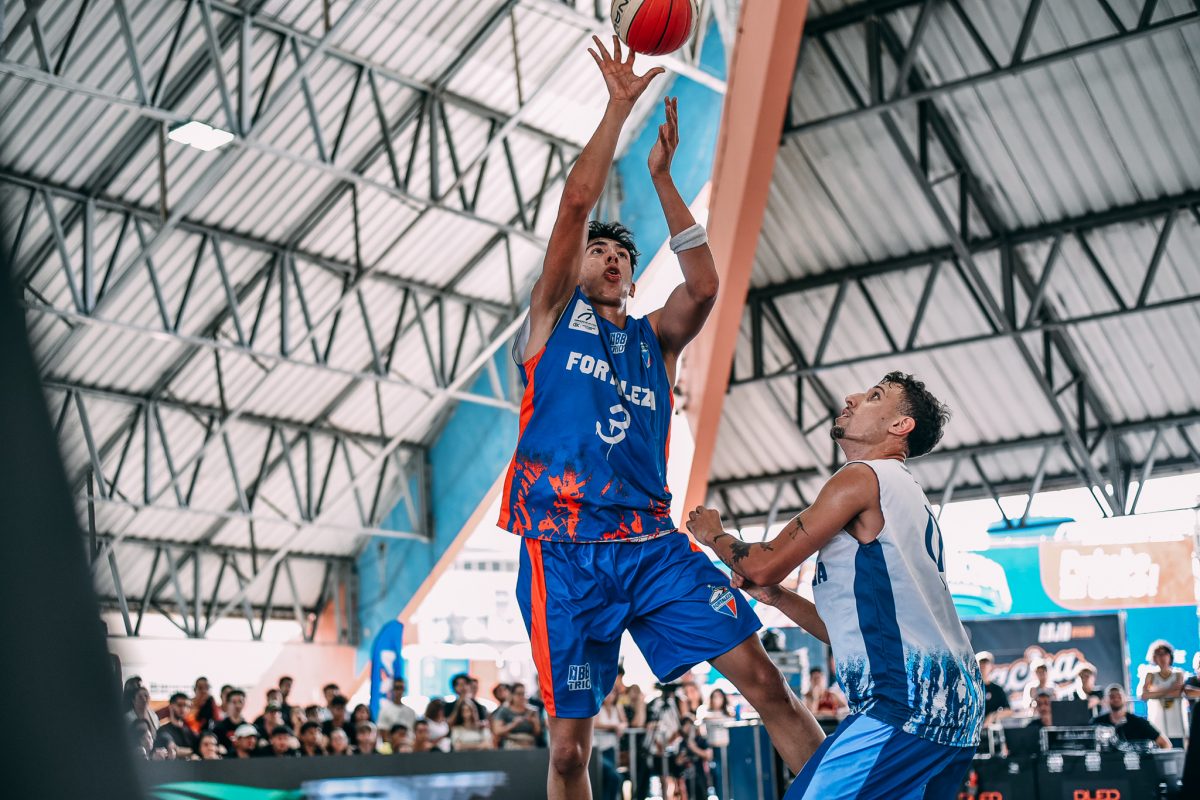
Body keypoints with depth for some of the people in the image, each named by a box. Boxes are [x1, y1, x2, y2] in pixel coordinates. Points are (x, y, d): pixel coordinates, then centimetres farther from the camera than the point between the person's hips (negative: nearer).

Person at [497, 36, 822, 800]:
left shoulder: (654, 338, 21)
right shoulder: (554, 317, 12)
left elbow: (705, 283, 2)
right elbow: (577, 201, 1)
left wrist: (662, 176, 7)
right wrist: (620, 105, 4)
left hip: (654, 543, 3)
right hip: (564, 550, -3)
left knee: (762, 676, -9)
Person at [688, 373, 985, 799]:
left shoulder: (862, 477, -7)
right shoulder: (905, 494, 24)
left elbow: (764, 565, -7)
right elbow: (847, 628, 25)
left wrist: (713, 534, 11)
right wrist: (775, 596, 15)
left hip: (910, 704, -10)